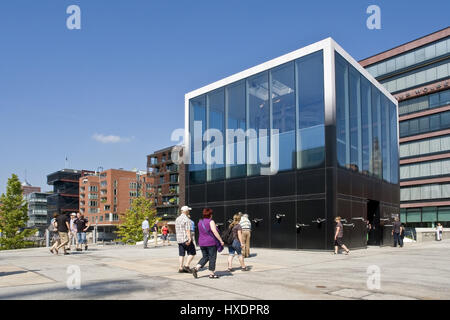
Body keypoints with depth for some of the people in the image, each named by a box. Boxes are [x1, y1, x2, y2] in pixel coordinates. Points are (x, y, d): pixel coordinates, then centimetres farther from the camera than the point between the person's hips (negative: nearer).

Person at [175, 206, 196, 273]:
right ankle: (186, 265, -3)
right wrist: (189, 239, -23)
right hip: (186, 239, -8)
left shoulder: (177, 219, 12)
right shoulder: (187, 219, -13)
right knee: (192, 253, 3)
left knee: (181, 254, 10)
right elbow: (188, 230, -20)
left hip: (179, 239, 8)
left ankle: (180, 268, 8)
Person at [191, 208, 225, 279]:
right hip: (211, 243, -6)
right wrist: (221, 241, -15)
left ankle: (196, 268, -2)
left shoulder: (200, 222, 9)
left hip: (202, 243, 7)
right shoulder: (211, 221, -12)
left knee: (205, 257, 15)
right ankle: (211, 274, 8)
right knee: (212, 258, 4)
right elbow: (215, 232, -19)